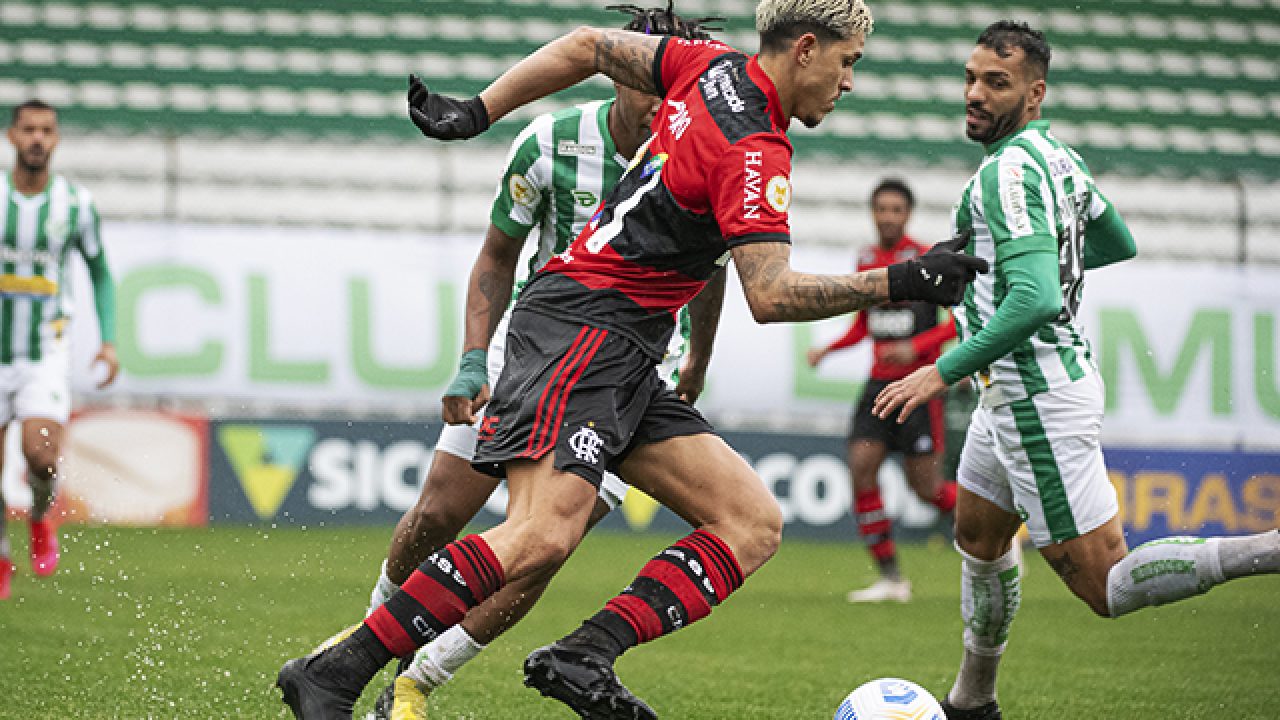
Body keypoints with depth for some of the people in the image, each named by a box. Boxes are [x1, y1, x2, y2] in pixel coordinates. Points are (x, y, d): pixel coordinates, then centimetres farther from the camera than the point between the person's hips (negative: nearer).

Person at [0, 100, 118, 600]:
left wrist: (108, 341, 0)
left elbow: (99, 272, 11)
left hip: (46, 356, 0)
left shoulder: (76, 202, -4)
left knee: (41, 455, -21)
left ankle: (41, 514, 13)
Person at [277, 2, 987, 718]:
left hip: (626, 363, 10)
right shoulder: (756, 154, -14)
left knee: (755, 523, -1)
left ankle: (584, 656, -14)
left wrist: (476, 112, 23)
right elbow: (771, 295, -21)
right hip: (582, 328, -10)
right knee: (543, 535, -27)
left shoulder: (714, 65, 12)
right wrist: (898, 282, -17)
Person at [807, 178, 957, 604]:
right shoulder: (866, 261, 11)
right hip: (880, 382, 6)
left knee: (925, 486, -6)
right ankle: (891, 579, -2)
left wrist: (916, 347, -20)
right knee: (861, 467, -9)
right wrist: (827, 349, 8)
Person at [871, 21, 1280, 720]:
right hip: (1015, 395, 10)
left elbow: (1033, 300, -30)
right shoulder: (1058, 157, 8)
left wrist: (943, 372, -26)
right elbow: (1118, 243, 24)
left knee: (1103, 585, -9)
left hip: (1038, 397, -10)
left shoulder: (1007, 171, -20)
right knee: (978, 538, 26)